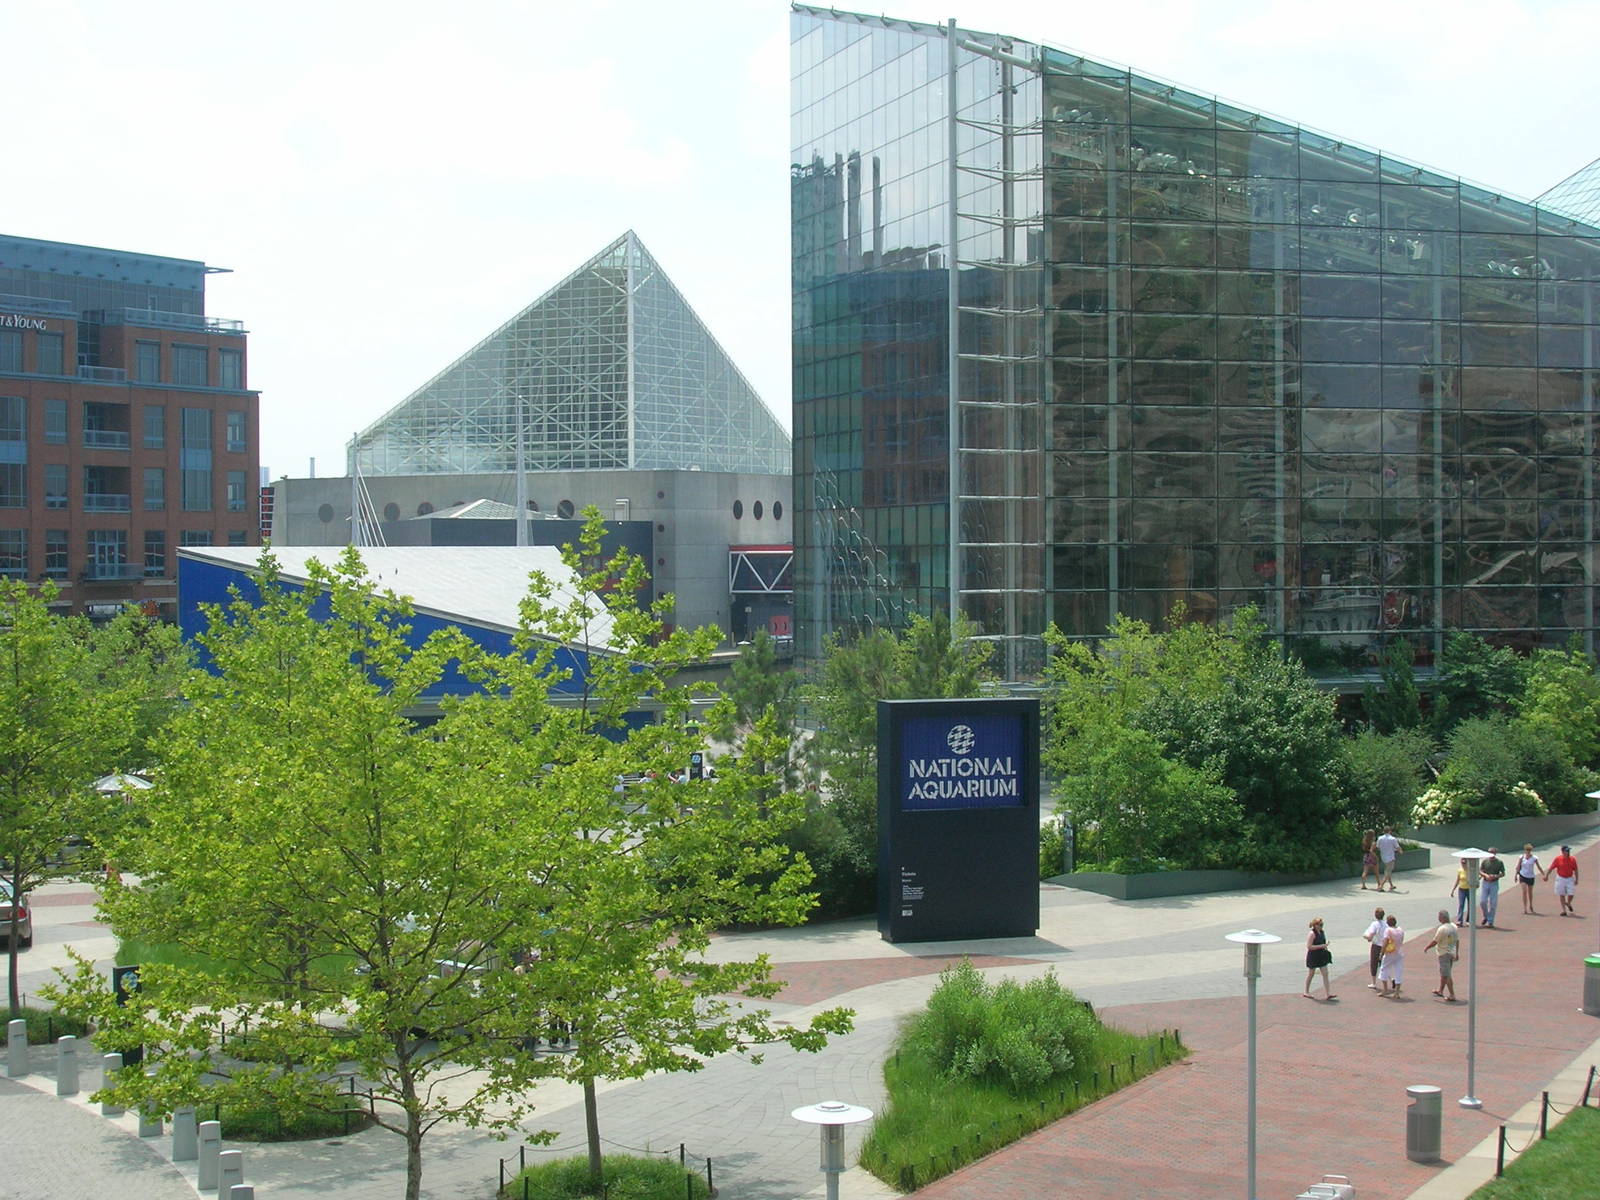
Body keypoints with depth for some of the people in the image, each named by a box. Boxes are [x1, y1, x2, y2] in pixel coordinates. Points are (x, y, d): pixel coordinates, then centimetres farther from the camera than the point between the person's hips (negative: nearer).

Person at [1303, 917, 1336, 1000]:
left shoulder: (1322, 932, 7)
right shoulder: (1311, 934, -18)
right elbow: (1309, 946, -24)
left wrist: (1325, 947, 8)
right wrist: (1321, 946, -25)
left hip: (1322, 956, 7)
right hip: (1313, 957, -7)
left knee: (1325, 974, 0)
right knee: (1311, 974, 7)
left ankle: (1327, 994, 0)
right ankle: (1306, 992, 23)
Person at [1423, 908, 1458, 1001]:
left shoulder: (1442, 929, -21)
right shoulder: (1453, 927, 3)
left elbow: (1434, 942, -16)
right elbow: (1457, 941, 11)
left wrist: (1426, 948, 0)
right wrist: (1456, 953, 21)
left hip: (1444, 954, -8)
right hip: (1452, 953, 8)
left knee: (1446, 975, -3)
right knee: (1443, 973, 22)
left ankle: (1452, 995, -4)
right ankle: (1440, 991, 35)